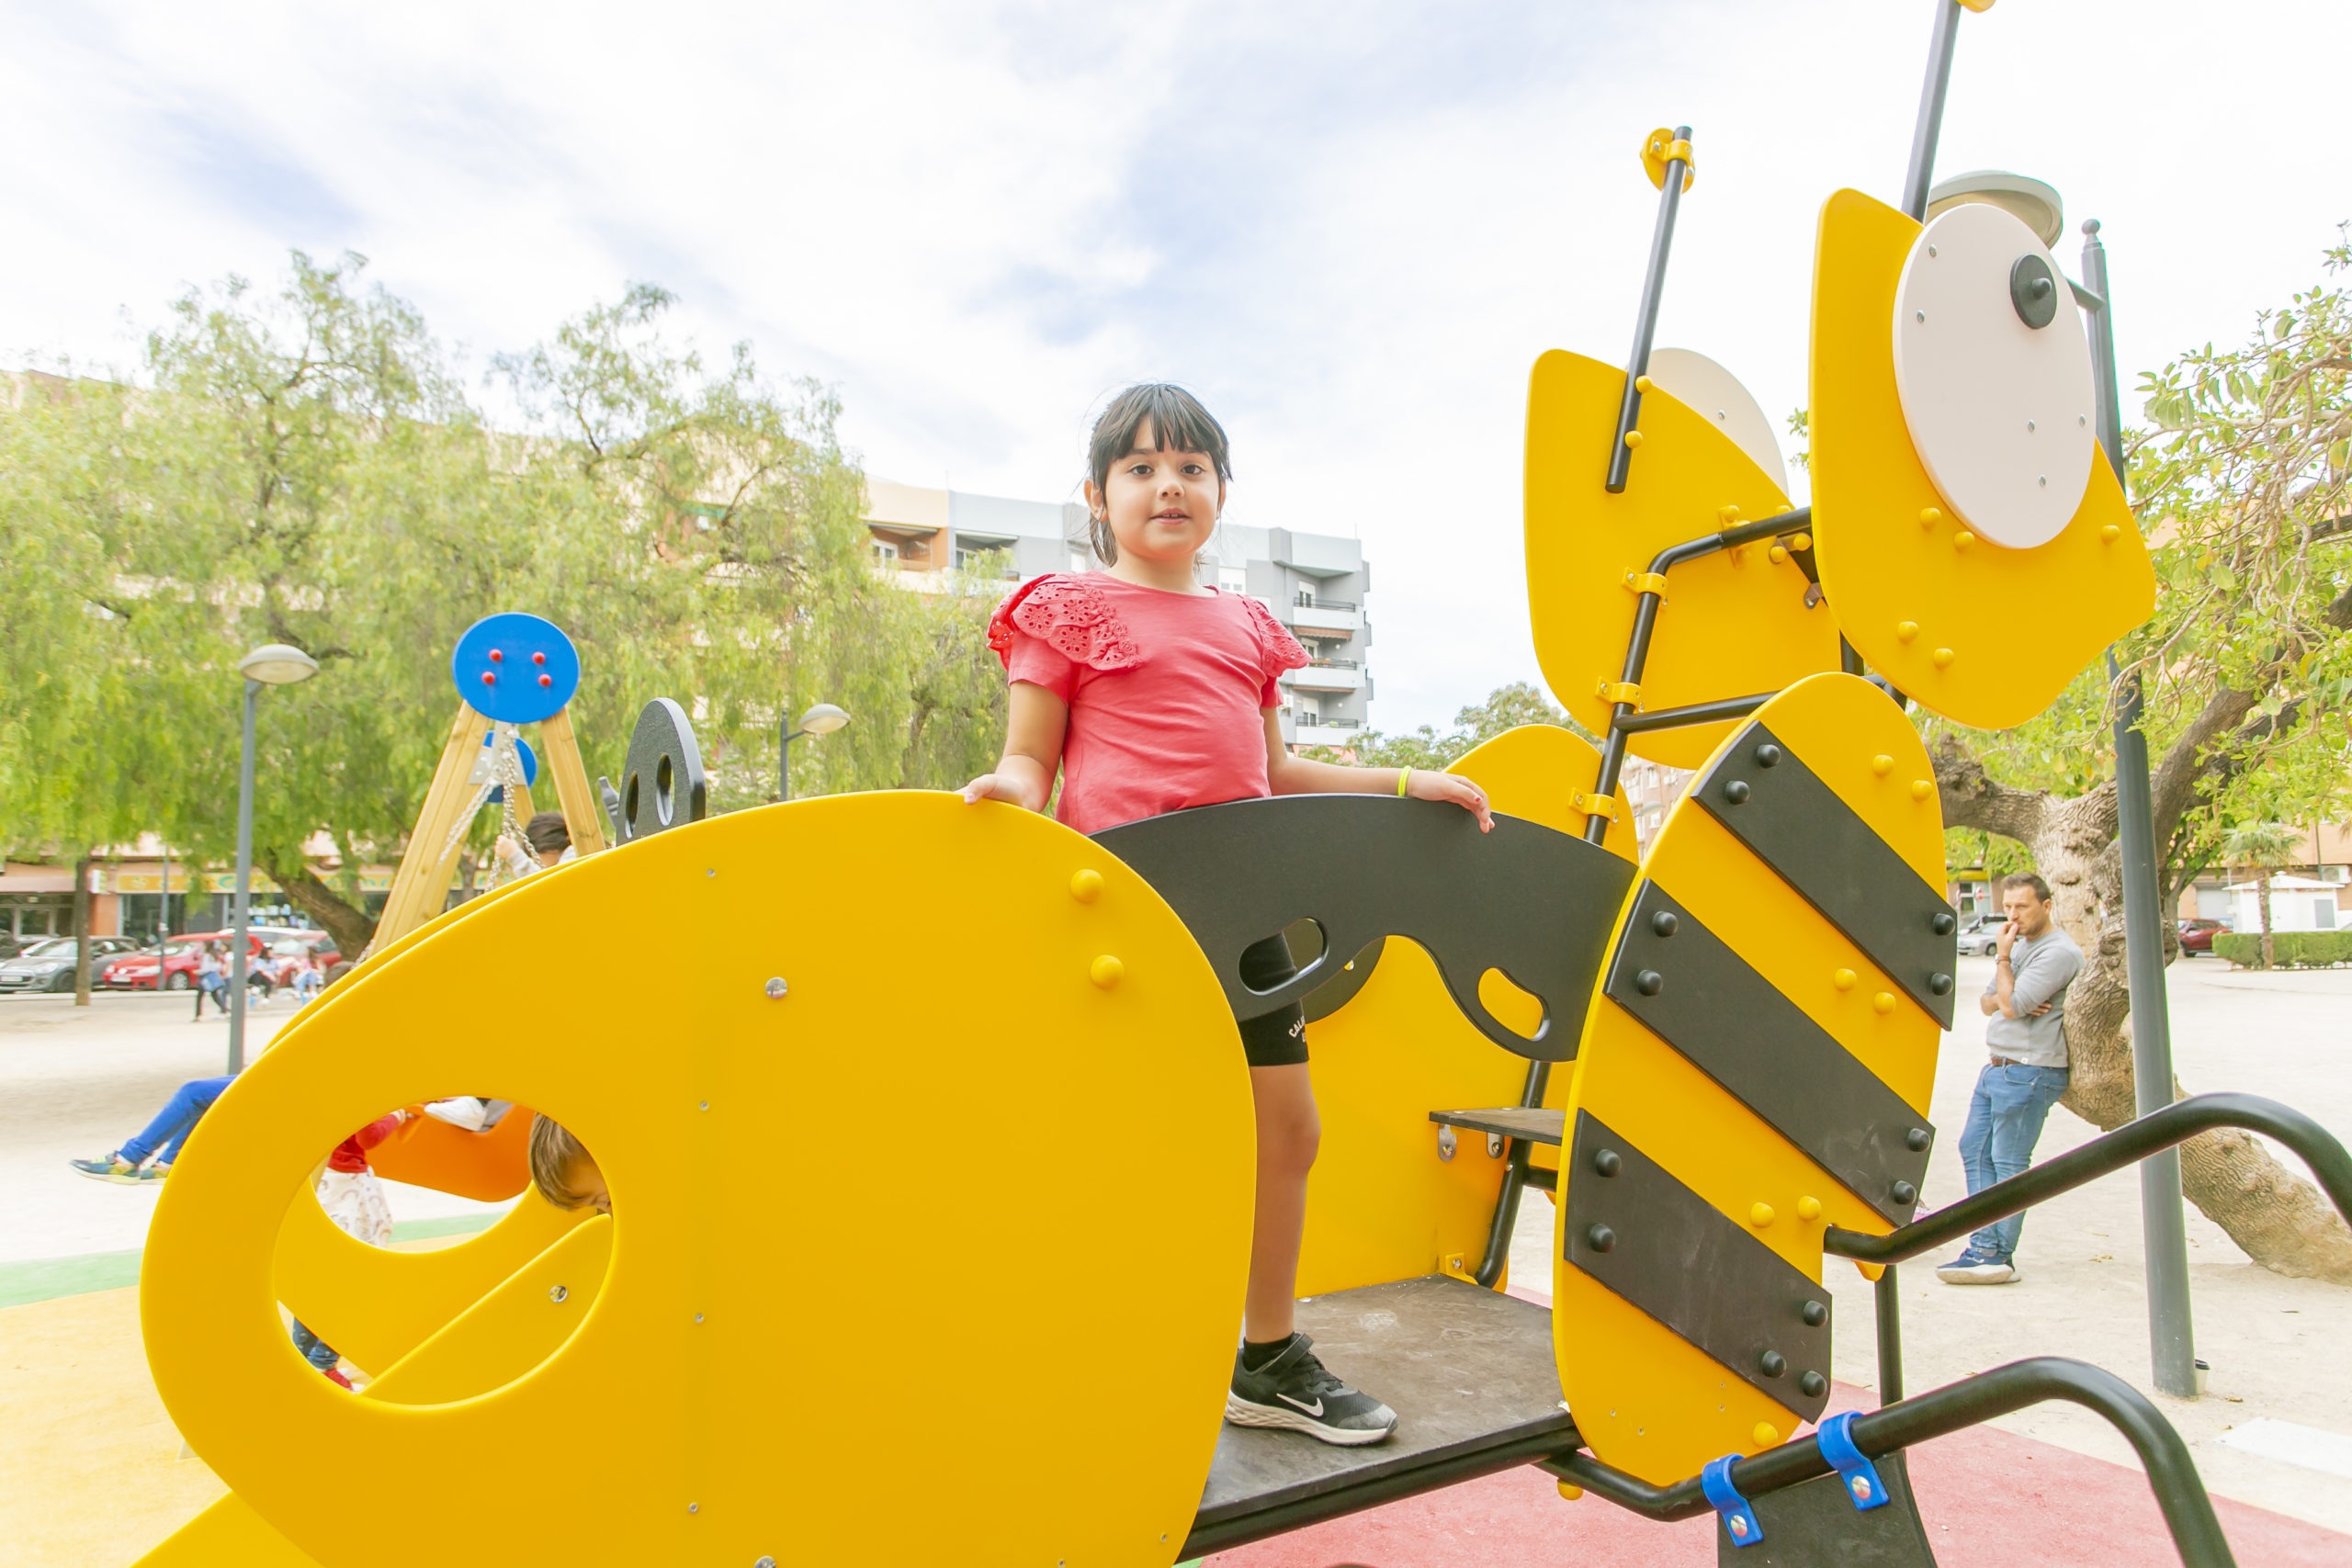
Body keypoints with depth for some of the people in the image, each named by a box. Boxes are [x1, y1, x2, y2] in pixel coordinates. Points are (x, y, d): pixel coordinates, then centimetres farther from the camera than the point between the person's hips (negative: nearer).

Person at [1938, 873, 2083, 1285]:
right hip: (1998, 1067, 10)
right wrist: (2006, 1001, -6)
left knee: (2008, 1162, -5)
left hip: (2029, 1072, -10)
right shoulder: (2021, 944, 17)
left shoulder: (2059, 952, -14)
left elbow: (2011, 1005, -20)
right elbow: (1987, 1002, 16)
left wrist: (2002, 957, -9)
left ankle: (1997, 1257, 1)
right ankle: (1985, 1244, 16)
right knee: (1975, 1150, 10)